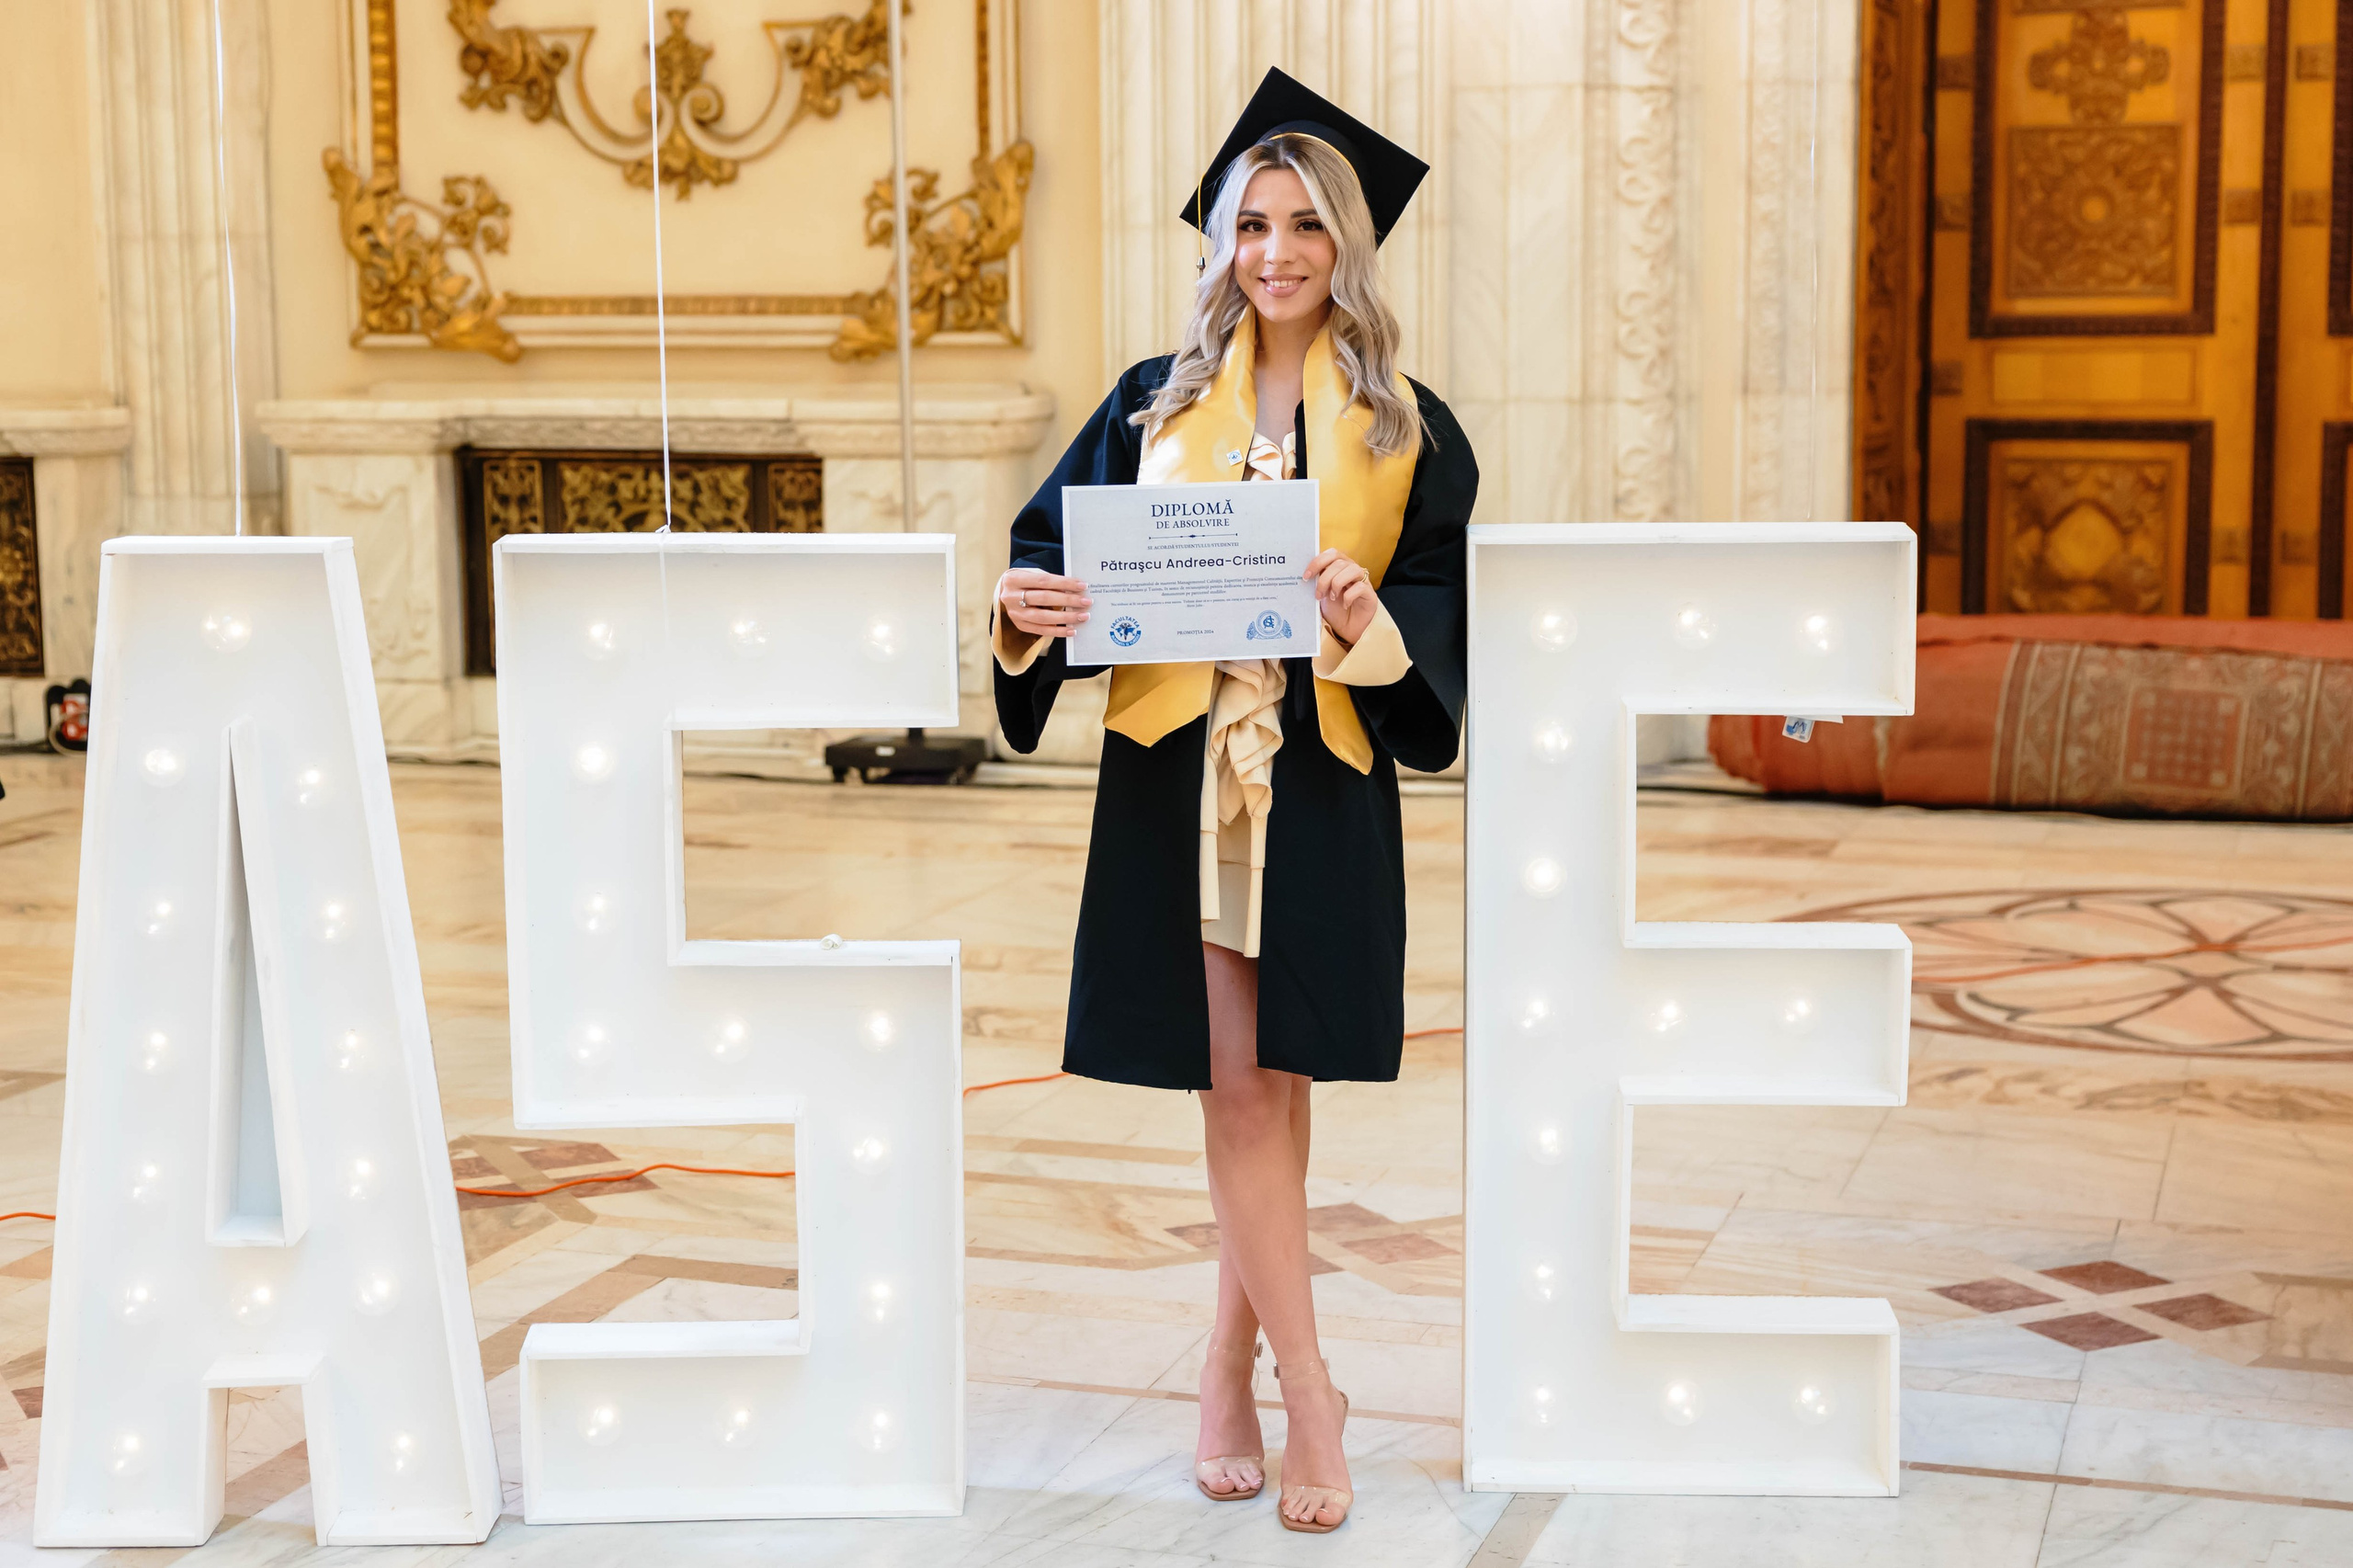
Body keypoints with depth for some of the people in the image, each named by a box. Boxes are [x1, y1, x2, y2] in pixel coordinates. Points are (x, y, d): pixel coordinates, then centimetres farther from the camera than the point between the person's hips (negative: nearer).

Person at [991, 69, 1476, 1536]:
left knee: (1274, 1082, 5)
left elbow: (1446, 600, 0)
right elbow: (1056, 536, 6)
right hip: (1177, 768, 0)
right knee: (1236, 1086, -3)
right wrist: (1030, 602, -16)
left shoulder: (1404, 428, 7)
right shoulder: (1158, 404, 9)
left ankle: (1232, 1367, 20)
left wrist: (1369, 621, -21)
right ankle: (1308, 1389, 3)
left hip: (1323, 779, 0)